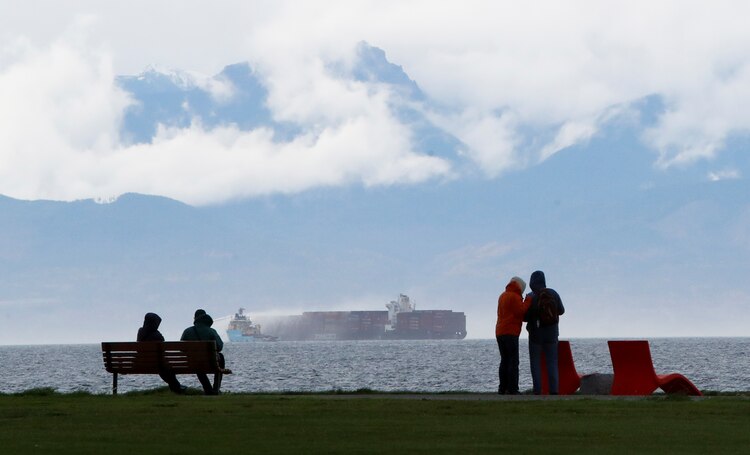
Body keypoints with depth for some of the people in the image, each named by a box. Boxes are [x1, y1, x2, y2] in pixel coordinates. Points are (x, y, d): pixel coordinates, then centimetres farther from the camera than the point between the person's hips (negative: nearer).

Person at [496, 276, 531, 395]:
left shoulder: (502, 296, 18)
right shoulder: (514, 297, -9)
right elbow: (521, 312, -17)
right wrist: (527, 303, -5)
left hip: (499, 332, 9)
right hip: (510, 333, -9)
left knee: (504, 360, 11)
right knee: (513, 362, -8)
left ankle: (503, 388, 7)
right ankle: (512, 390, -13)